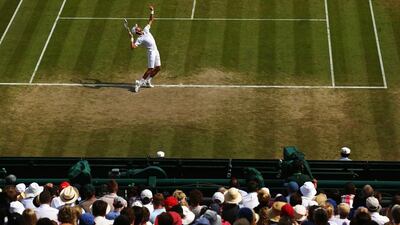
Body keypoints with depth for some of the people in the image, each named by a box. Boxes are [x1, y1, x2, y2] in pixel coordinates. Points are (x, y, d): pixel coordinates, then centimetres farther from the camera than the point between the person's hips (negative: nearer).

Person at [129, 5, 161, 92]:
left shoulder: (146, 30, 7)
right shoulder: (139, 39, -14)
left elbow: (151, 20, 15)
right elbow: (133, 46, -26)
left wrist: (152, 12, 6)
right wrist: (131, 38, -31)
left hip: (156, 51, 8)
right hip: (151, 52, -8)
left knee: (158, 68, 10)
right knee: (150, 69, -11)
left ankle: (147, 81, 22)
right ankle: (140, 83, -3)